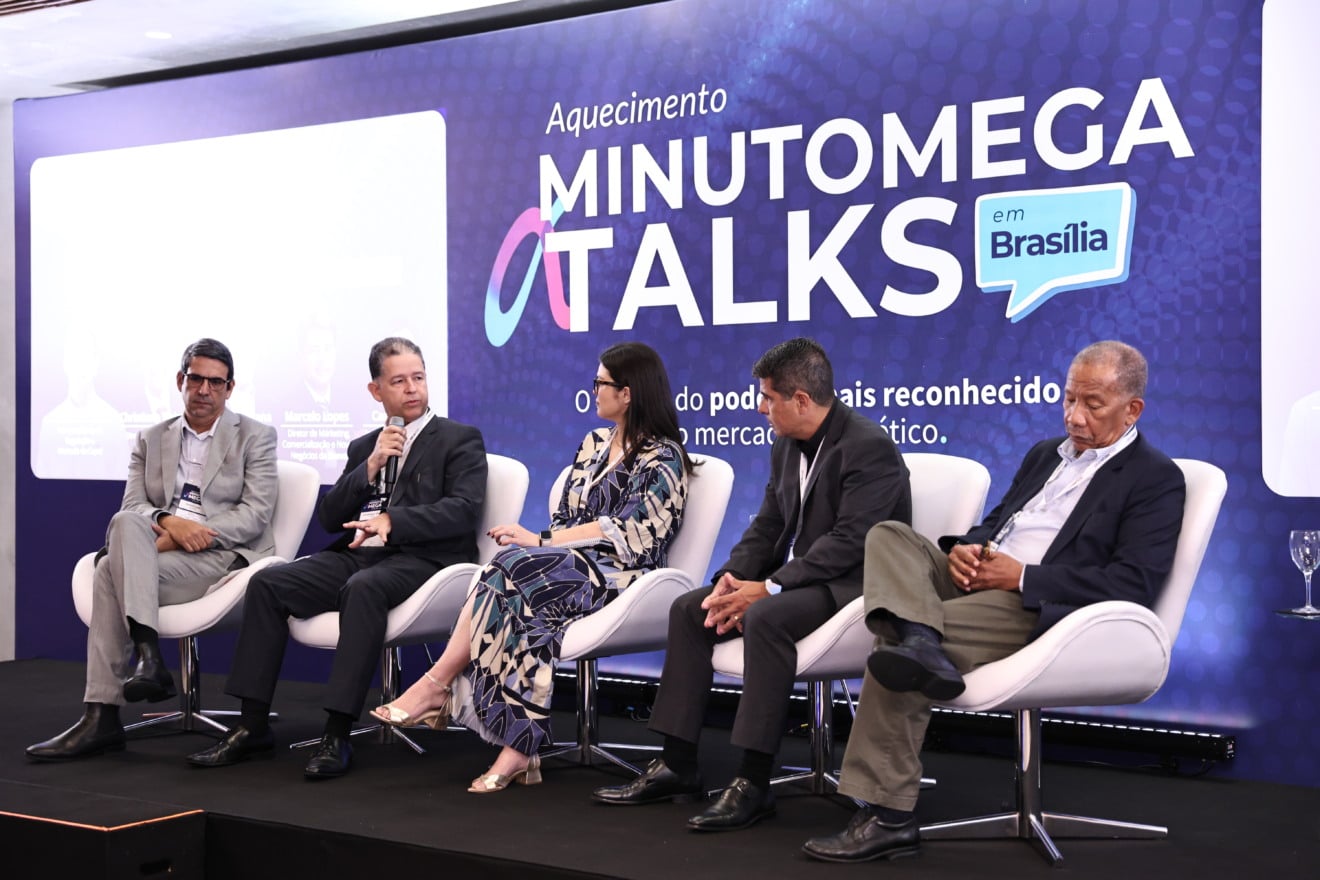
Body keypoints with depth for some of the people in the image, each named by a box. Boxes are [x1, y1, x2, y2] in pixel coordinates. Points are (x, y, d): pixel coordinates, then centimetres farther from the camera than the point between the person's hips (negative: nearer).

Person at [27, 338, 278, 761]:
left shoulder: (255, 437, 8)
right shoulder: (151, 440, 20)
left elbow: (255, 513, -4)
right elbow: (131, 507, 9)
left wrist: (182, 536, -14)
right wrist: (168, 522, -16)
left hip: (224, 556, -4)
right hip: (159, 552, 4)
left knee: (112, 572, -28)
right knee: (126, 524, -32)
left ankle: (103, 717, -31)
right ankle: (147, 655, -37)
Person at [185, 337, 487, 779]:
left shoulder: (460, 440, 7)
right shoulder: (363, 447, 23)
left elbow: (463, 509, -9)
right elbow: (329, 518, 14)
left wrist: (392, 520, -20)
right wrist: (370, 466, 0)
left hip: (420, 559, -6)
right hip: (357, 555, 6)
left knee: (362, 588, -37)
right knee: (268, 582, -17)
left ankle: (338, 734, -36)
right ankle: (253, 725, -13)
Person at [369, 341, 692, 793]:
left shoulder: (663, 457, -2)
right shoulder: (594, 443, 21)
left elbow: (627, 532, -13)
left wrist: (541, 542, -16)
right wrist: (539, 543, -6)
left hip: (614, 575, -6)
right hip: (565, 567, 6)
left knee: (509, 570, -30)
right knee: (518, 604, -29)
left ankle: (436, 684, -19)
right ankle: (519, 749, -33)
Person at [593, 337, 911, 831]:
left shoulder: (868, 447, -18)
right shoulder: (787, 446, 10)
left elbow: (848, 543, -25)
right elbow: (767, 526, 11)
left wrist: (768, 588, -26)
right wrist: (732, 578, -8)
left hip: (854, 584, -9)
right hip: (798, 579, 9)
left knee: (766, 617, -35)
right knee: (689, 609, -1)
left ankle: (754, 784, -28)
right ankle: (677, 767, 0)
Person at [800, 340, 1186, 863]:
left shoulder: (1157, 479, -1)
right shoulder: (1045, 454, 24)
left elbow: (1134, 584, -13)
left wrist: (1021, 576, -16)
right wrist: (963, 549, 1)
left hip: (1037, 608, -8)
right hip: (978, 580, 8)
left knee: (894, 656, -24)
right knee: (887, 536, -12)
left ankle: (889, 817, -17)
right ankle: (917, 639, -40)